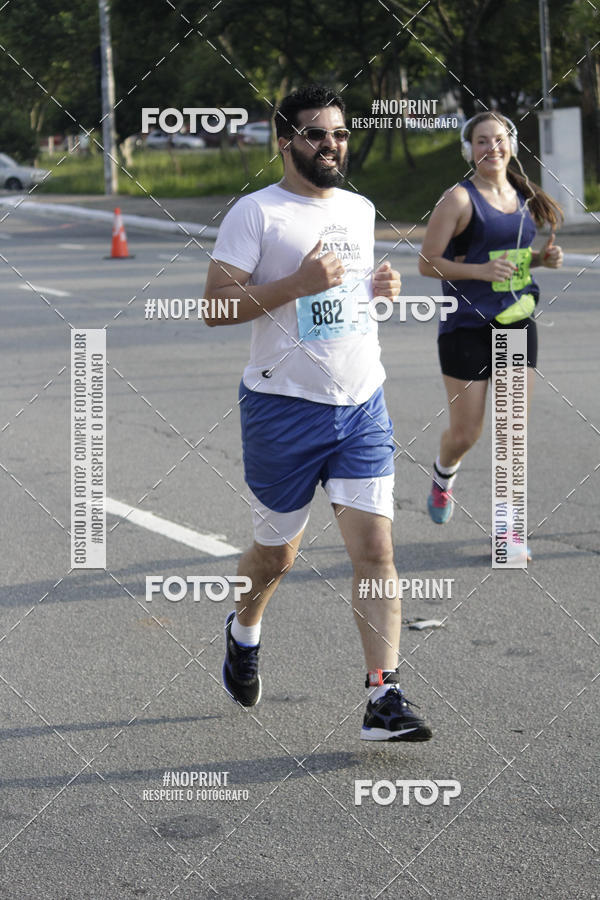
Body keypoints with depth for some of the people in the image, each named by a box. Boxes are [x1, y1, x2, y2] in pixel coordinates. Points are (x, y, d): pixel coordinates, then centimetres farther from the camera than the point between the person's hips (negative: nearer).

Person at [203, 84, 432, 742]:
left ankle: (385, 701, -8)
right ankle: (243, 633, 44)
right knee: (277, 554, 12)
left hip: (363, 407, 4)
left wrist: (380, 287, 5)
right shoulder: (255, 213, -8)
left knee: (375, 551, -8)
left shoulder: (360, 210, 12)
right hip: (284, 409, -4)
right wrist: (298, 284, -22)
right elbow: (215, 308, -12)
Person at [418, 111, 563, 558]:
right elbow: (427, 263, -10)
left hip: (517, 324, 5)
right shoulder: (460, 199, -9)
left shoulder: (524, 196, 9)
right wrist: (480, 271, -23)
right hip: (467, 327, -5)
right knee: (466, 432, 3)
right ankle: (443, 476, 38)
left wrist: (544, 257, 2)